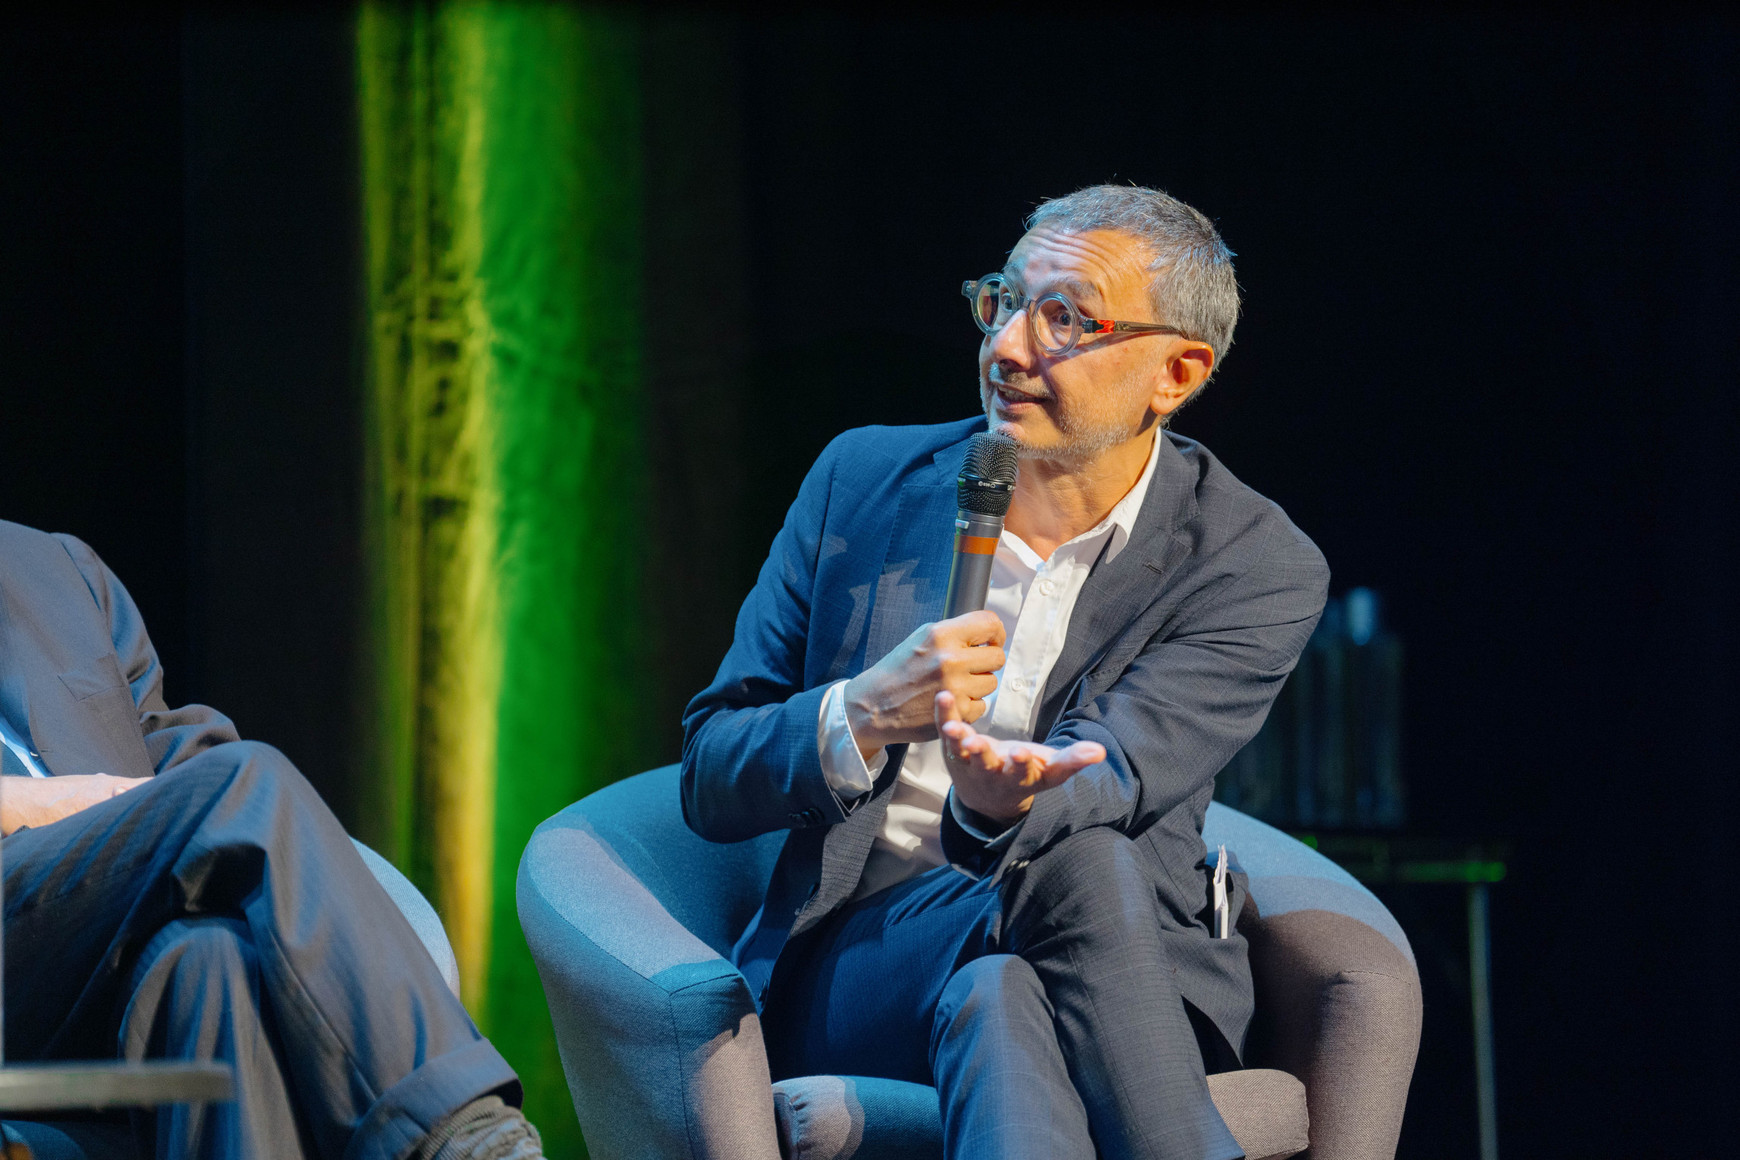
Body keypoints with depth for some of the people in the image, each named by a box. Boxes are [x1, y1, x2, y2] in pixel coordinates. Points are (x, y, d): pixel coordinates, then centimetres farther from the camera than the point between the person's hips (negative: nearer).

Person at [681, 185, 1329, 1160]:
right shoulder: (865, 482, 9)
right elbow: (709, 785, 6)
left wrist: (1004, 805, -43)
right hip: (863, 957, 1)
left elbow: (1105, 782, -17)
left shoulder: (1258, 568, 1)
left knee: (1081, 854, -36)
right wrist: (862, 717, -17)